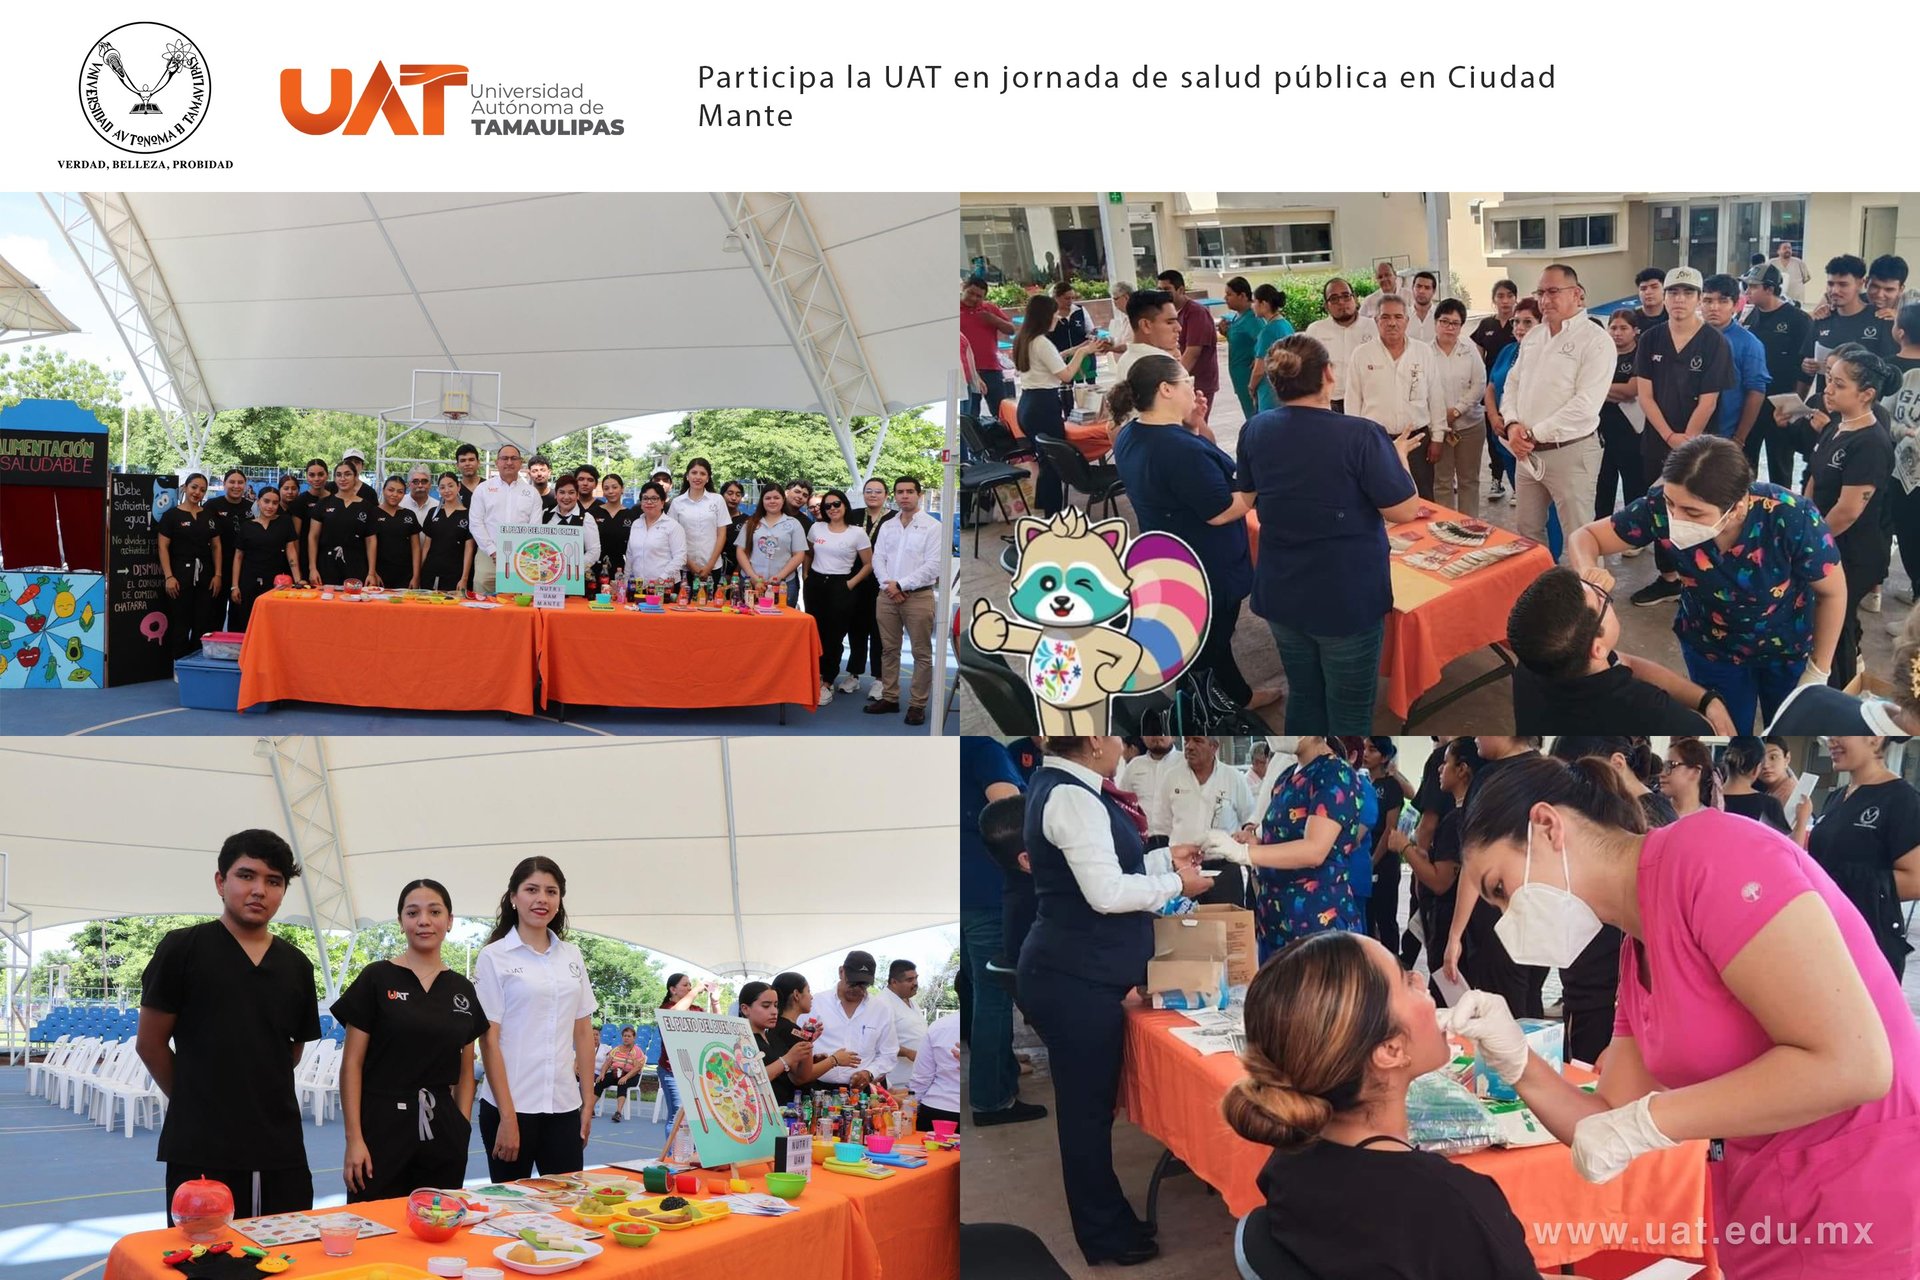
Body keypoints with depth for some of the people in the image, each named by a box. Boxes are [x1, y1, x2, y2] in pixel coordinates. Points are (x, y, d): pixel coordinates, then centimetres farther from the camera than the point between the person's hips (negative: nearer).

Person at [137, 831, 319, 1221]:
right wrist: (197, 1100, 8)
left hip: (281, 1150, 4)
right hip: (200, 1150, -4)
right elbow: (150, 1044, 2)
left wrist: (256, 1097, 13)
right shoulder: (183, 949, -2)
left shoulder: (297, 966, 10)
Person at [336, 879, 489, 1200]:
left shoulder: (462, 989, 10)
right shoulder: (377, 978, -1)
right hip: (383, 1129, -4)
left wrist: (463, 1128, 4)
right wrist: (354, 1140, -9)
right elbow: (352, 1065, -3)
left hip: (441, 1134, 4)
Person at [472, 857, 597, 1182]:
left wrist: (588, 1102, 8)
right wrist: (507, 1116, -11)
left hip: (564, 1106, 4)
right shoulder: (494, 957, -3)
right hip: (512, 1106, -4)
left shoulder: (572, 956, 11)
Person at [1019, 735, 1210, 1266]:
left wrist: (1166, 864, 10)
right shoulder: (1071, 798, -21)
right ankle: (1104, 1236, 15)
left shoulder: (1058, 786, 10)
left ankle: (1107, 1218, 31)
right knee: (1087, 1106, 3)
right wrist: (1177, 883, -11)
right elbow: (1107, 893, -24)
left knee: (1091, 1102, 19)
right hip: (1076, 981, -10)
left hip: (1077, 973, 10)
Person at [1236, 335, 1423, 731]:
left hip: (1281, 594, 5)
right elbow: (1405, 510, -14)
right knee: (1349, 714, 9)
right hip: (1347, 599, -5)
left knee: (1303, 698, 21)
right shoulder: (1360, 436, -21)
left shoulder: (1254, 431, -4)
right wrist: (1399, 455, 3)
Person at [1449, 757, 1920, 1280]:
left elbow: (1852, 1064, -25)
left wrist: (1643, 1122, -18)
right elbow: (1608, 1134, 11)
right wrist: (1516, 1063, -6)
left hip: (1873, 1223, -8)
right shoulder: (1635, 958, 8)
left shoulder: (1707, 855, -18)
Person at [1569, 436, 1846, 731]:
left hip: (1789, 649, -1)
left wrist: (1818, 672, -9)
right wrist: (1588, 572, -42)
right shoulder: (1663, 506, -33)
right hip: (1710, 649, 1)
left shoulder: (1791, 519, -38)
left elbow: (1833, 592, -19)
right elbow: (1585, 537, -19)